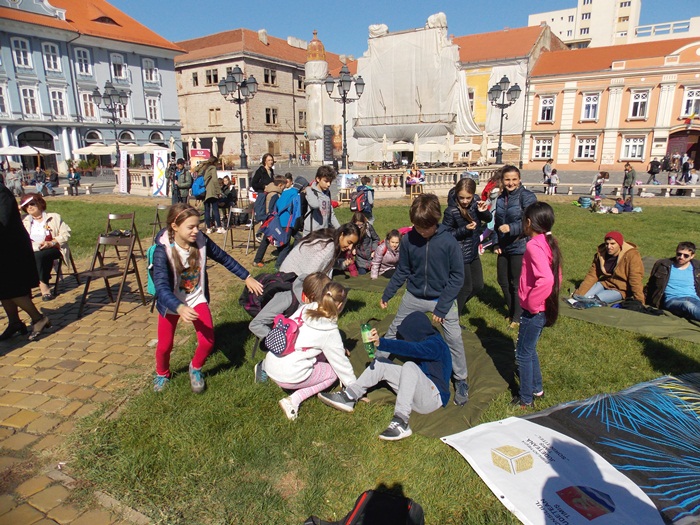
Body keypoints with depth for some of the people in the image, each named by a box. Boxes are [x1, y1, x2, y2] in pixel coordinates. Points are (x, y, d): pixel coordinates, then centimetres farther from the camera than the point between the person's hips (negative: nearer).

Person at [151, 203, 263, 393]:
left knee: (207, 341, -10)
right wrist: (180, 308, -51)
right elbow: (161, 286, -34)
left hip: (197, 299, 2)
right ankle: (162, 374, 42)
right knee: (164, 346, 7)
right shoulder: (162, 250, -26)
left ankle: (195, 368, 24)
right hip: (171, 303, -2)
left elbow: (224, 258, -1)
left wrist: (247, 277, 2)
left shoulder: (201, 241, -17)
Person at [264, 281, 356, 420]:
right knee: (333, 372, 13)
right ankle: (294, 399, -1)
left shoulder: (304, 309, 1)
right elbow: (342, 364, -3)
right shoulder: (330, 333, -13)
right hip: (289, 377, -7)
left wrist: (338, 349, 25)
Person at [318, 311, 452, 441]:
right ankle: (349, 397, -10)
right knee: (381, 363, -2)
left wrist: (381, 343, -44)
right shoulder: (424, 340, 9)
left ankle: (401, 423, -39)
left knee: (409, 366, -36)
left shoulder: (435, 344, -18)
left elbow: (409, 348, -35)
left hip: (434, 396, -9)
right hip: (418, 391, 9)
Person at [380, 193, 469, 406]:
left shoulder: (448, 242, -19)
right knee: (393, 331, 10)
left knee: (454, 339, -2)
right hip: (414, 296, 3)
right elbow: (402, 271, 1)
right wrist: (386, 295, 2)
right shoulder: (408, 240, -12)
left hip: (443, 297, -2)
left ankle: (461, 381, 19)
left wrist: (441, 307, -16)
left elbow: (457, 276, -13)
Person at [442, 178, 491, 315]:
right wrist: (464, 229, -24)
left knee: (478, 285, 17)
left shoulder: (475, 203, -4)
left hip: (473, 253, 7)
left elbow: (488, 219, 8)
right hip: (459, 255, -7)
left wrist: (484, 211, -13)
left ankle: (455, 303, 39)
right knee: (466, 288, 4)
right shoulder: (451, 211, -20)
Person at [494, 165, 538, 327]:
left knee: (517, 284, 3)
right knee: (503, 281, 16)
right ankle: (511, 312, 36)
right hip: (503, 247, 7)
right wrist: (496, 243, 8)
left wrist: (511, 228, -31)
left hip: (520, 247, -7)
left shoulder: (527, 196, -12)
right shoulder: (501, 198, 9)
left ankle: (518, 317, 21)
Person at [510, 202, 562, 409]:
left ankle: (526, 399, 20)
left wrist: (531, 302, -23)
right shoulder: (549, 243, 5)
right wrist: (537, 300, 15)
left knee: (523, 353, 7)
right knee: (529, 350, 24)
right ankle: (537, 388, 39)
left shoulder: (534, 246, -22)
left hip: (533, 311, -9)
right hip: (544, 308, 9)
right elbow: (555, 277, 14)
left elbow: (546, 279, -36)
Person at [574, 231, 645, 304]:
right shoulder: (601, 253, -5)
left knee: (596, 300, -26)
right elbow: (592, 275, -2)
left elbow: (635, 282, -24)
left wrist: (640, 303, -27)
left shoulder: (632, 256, -20)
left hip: (621, 289, -5)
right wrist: (579, 294, -8)